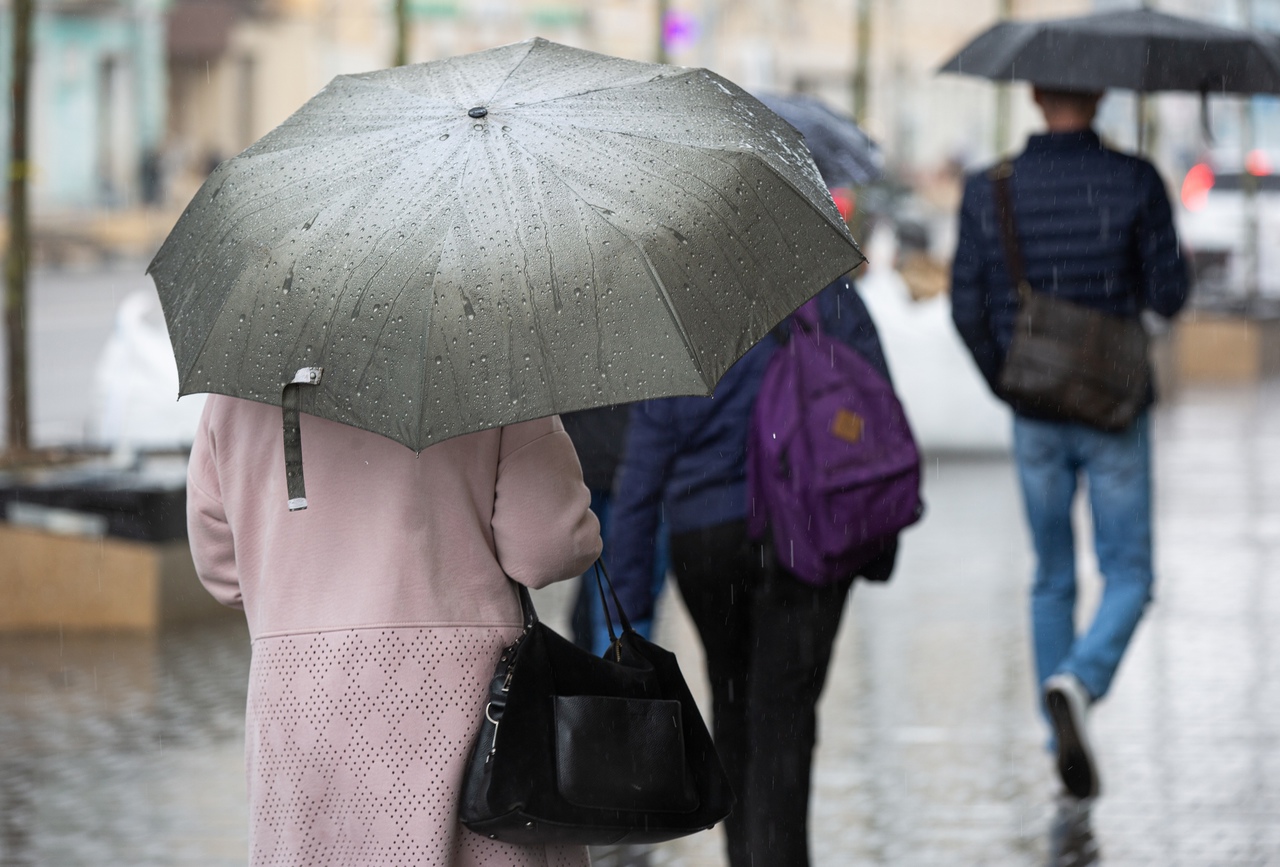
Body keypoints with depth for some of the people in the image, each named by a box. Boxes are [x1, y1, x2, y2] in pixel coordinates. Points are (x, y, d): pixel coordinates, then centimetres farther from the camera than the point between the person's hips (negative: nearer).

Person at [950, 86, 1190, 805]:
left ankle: (1066, 747, 14)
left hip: (1035, 414, 3)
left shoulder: (989, 190, -4)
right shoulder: (1134, 182, -11)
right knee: (1128, 577, 6)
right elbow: (1169, 296, -9)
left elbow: (968, 308, -2)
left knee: (1053, 582, 15)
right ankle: (1079, 681, -22)